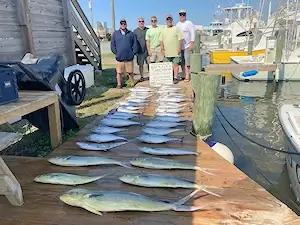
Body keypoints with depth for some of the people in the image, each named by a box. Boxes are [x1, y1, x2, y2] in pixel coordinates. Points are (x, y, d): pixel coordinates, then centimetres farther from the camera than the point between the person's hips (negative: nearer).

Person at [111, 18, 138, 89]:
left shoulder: (131, 34, 9)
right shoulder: (115, 34, 9)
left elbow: (135, 44, 7)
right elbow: (112, 45, 9)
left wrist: (133, 53, -1)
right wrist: (116, 53, 0)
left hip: (129, 57, 0)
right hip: (119, 58, 0)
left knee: (130, 72, 5)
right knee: (119, 72, 3)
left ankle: (132, 84, 16)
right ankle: (119, 84, 13)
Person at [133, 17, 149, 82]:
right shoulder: (135, 31, 4)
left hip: (147, 50, 1)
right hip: (140, 50, 0)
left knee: (149, 63, 1)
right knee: (140, 64, 4)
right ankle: (142, 76, 14)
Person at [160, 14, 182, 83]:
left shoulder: (176, 29, 2)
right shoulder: (163, 30, 14)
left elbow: (180, 39, -2)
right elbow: (161, 40, 14)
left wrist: (179, 48, -10)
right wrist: (162, 49, 6)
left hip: (175, 51, -4)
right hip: (167, 51, 4)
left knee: (175, 64, -5)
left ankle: (176, 78, -2)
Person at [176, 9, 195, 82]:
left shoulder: (189, 23, -2)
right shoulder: (177, 24, 17)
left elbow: (192, 34, -7)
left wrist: (192, 44, -16)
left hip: (187, 46, -6)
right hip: (180, 46, 6)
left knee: (187, 62, -11)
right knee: (182, 62, 6)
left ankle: (187, 76, -9)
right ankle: (184, 75, 13)